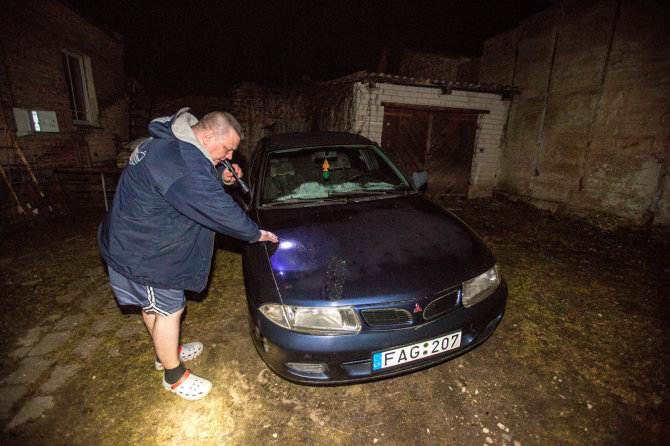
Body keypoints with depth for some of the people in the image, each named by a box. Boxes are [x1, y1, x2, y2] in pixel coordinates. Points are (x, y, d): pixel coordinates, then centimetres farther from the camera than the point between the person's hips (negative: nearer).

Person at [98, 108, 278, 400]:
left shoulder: (172, 144, 5)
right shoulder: (180, 159, -31)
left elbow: (195, 188, 18)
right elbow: (217, 209, -32)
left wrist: (221, 179, -2)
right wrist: (255, 234, -20)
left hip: (134, 242, 10)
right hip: (144, 254, -10)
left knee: (153, 305, 25)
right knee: (169, 310, 5)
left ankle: (167, 351, 47)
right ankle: (174, 376, 26)